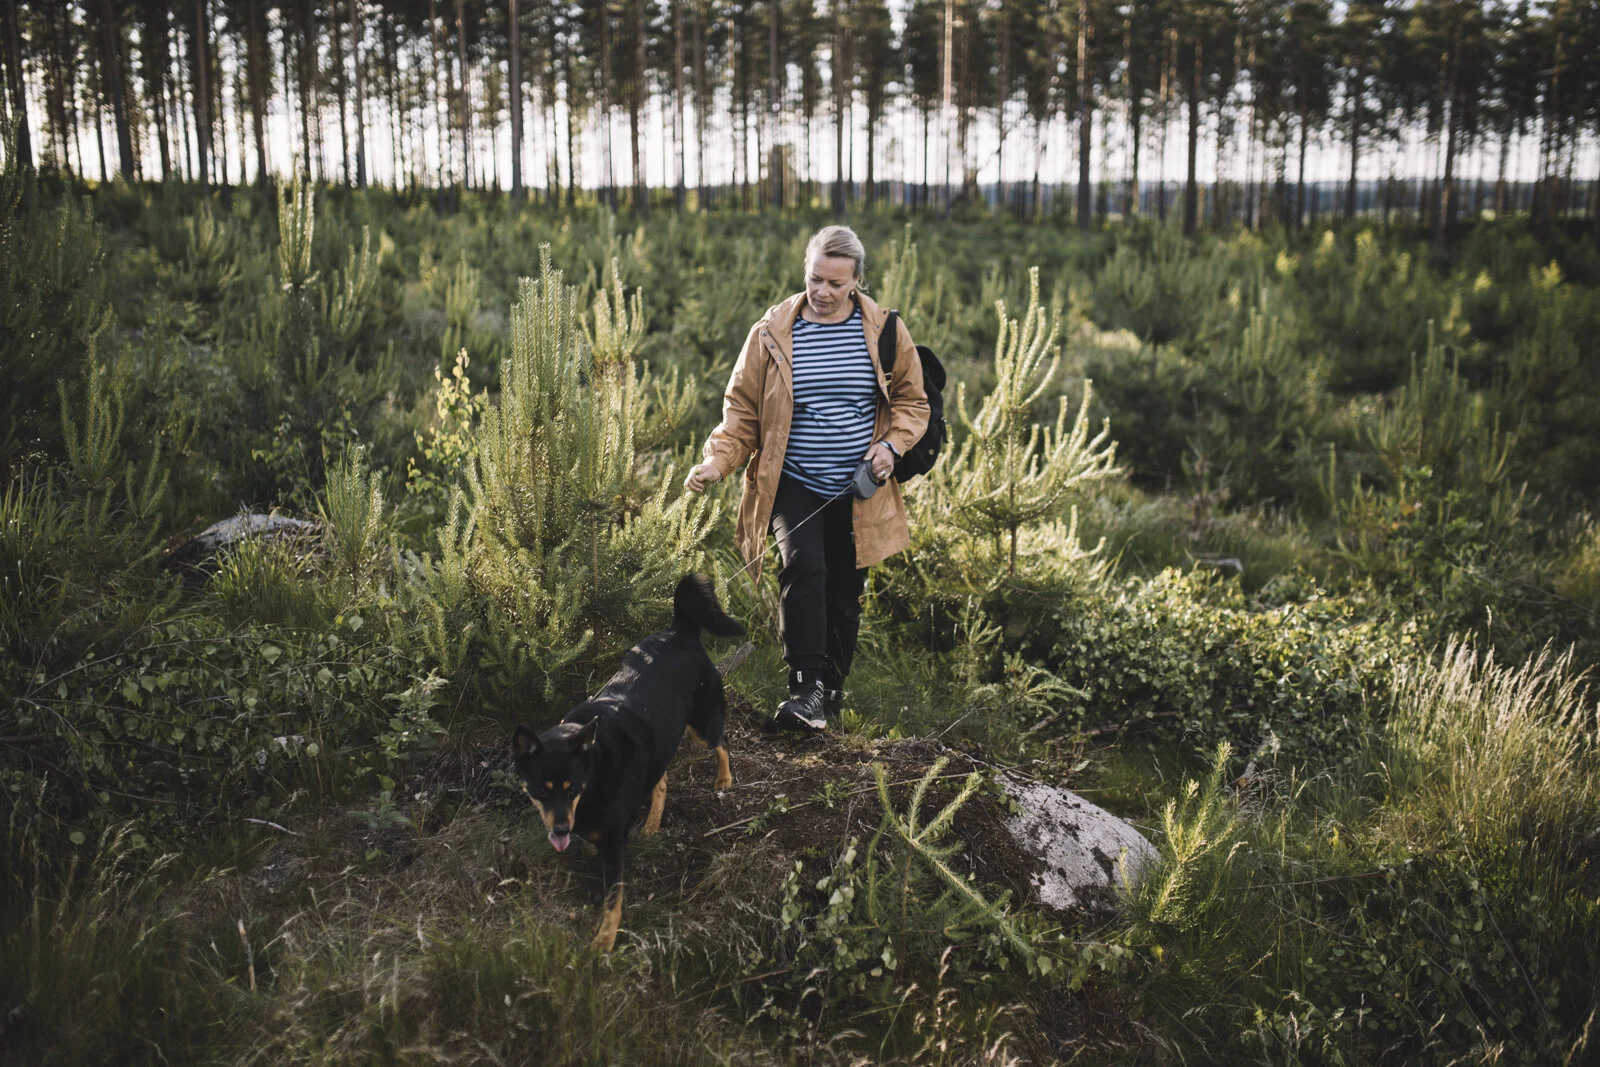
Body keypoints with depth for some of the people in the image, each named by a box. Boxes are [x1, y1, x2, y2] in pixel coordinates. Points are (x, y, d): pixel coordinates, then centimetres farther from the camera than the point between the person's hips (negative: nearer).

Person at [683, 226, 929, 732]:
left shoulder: (884, 331, 1)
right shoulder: (773, 333, -3)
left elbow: (911, 401, 11)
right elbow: (742, 408, 1)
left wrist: (891, 444, -8)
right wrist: (717, 462, -14)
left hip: (857, 491, 2)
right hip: (793, 485, -2)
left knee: (845, 592, 9)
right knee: (803, 567, -24)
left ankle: (832, 688, 27)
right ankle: (806, 687, -18)